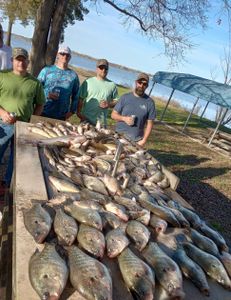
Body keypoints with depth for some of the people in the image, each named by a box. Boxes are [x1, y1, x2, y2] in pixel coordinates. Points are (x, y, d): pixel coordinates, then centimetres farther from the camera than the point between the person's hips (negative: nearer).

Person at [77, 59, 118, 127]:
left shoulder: (112, 85, 8)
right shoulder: (88, 82, 2)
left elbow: (116, 101, 11)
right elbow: (80, 99, 0)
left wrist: (109, 104, -9)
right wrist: (79, 112, -12)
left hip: (102, 122, 1)